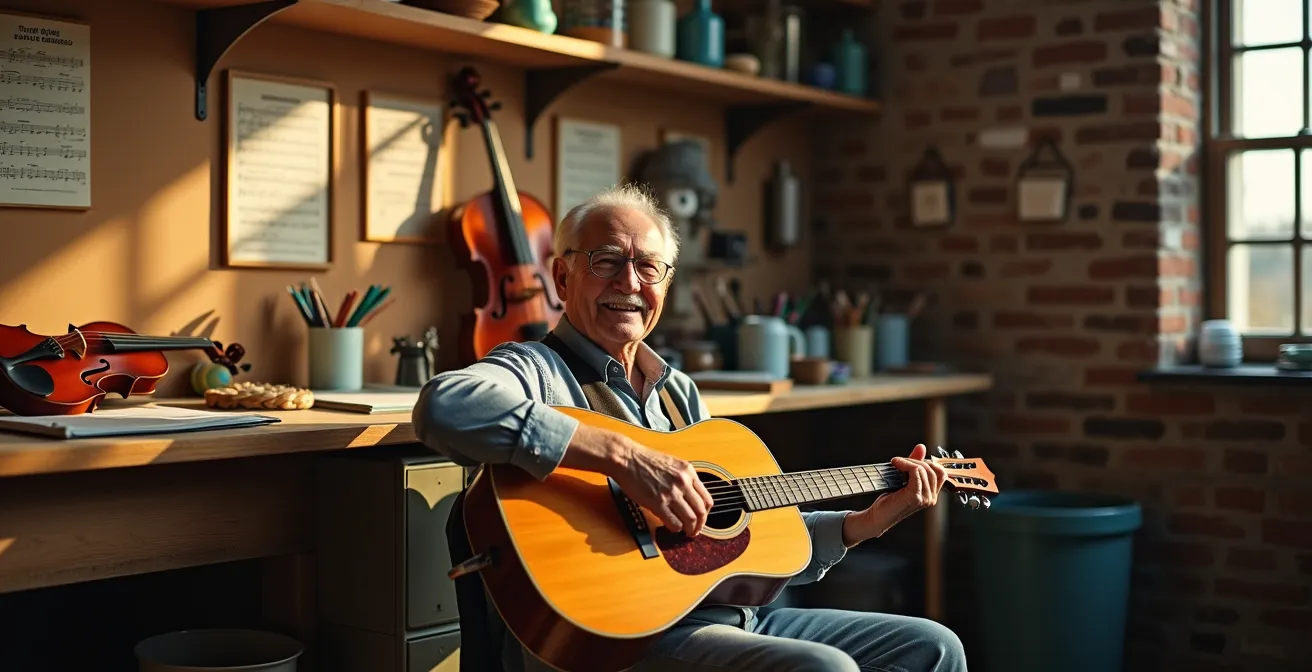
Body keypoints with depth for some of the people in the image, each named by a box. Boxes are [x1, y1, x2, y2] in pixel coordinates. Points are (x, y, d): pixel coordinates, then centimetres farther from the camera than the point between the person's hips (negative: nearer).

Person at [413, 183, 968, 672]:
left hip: (725, 614, 8)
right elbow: (445, 406, -30)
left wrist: (868, 522, 12)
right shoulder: (537, 369, -5)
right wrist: (623, 456, -30)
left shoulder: (678, 392, 20)